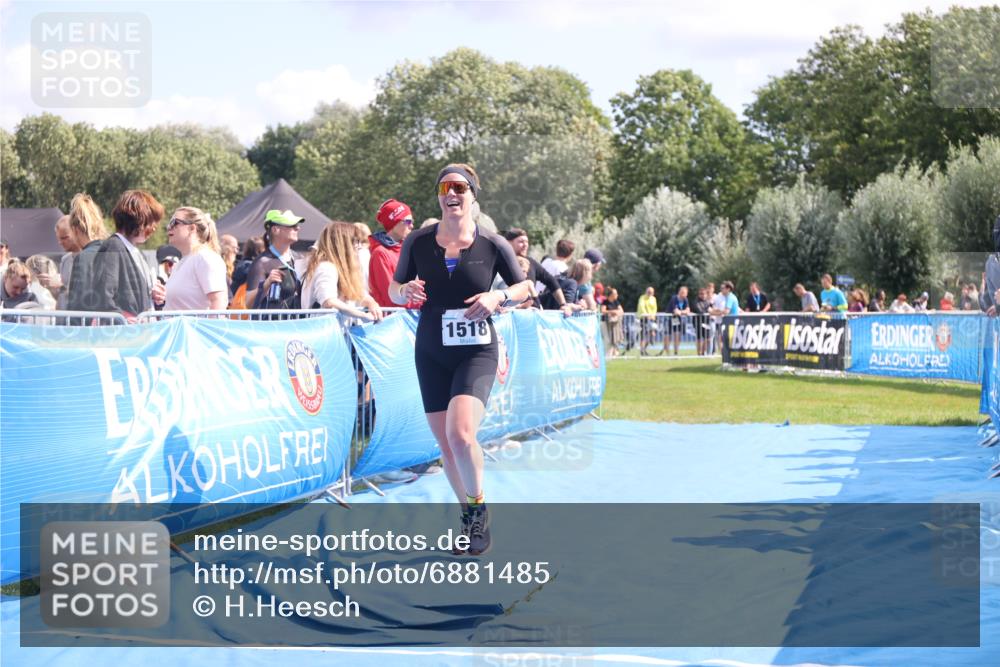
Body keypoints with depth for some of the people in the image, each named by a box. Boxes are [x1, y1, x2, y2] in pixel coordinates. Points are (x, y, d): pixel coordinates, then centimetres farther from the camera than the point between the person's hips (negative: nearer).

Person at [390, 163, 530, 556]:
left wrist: (499, 296, -14)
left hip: (477, 351, -3)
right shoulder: (418, 242, -2)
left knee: (461, 434, -22)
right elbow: (393, 289, 8)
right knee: (445, 443, 7)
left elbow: (524, 287, 7)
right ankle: (468, 514, 28)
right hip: (431, 351, 3)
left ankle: (479, 505, 3)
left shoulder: (493, 245, -5)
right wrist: (404, 292, -16)